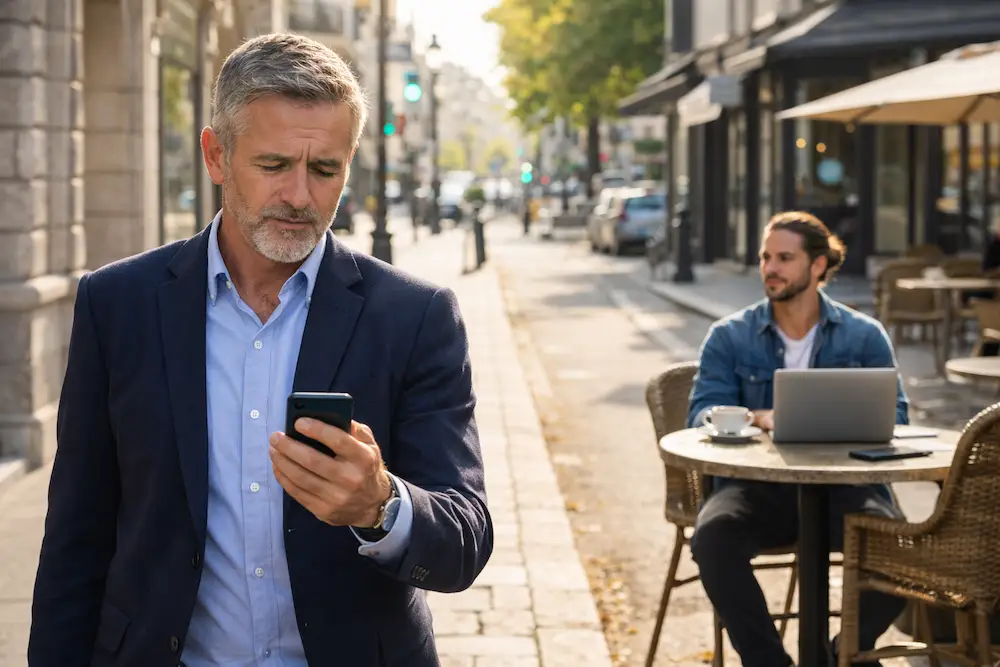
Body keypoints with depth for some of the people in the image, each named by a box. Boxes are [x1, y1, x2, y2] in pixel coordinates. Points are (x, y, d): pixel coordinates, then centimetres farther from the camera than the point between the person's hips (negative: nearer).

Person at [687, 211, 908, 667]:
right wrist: (757, 418, -23)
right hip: (755, 484, 0)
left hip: (842, 483, 0)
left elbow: (893, 415, 2)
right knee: (712, 539, -33)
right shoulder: (729, 337, 9)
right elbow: (703, 414, -1)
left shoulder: (864, 336, 10)